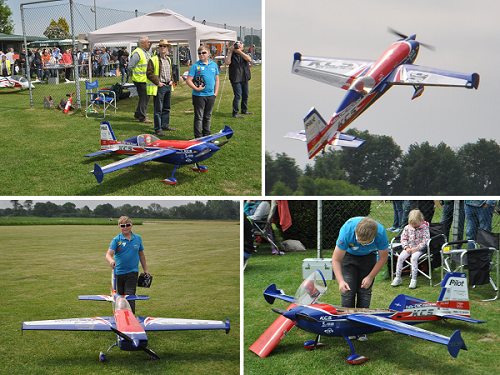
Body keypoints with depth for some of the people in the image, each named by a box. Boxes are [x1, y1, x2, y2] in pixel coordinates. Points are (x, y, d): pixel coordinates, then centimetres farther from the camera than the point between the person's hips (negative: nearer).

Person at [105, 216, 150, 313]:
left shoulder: (138, 238, 4)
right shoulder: (116, 240, -3)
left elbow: (141, 254, 16)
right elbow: (108, 254, -15)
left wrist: (145, 270, 19)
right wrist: (111, 261, -38)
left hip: (132, 272, -1)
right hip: (119, 272, 1)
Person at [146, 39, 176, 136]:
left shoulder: (168, 59, 15)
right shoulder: (153, 60, -9)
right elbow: (149, 73, -13)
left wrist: (171, 80, 11)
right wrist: (158, 83, -16)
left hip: (168, 86, 7)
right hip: (159, 87, -7)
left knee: (167, 108, 16)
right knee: (158, 109, -4)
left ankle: (165, 125, 28)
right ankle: (158, 129, 1)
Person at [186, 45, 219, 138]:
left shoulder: (214, 65, 8)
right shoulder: (195, 66, -5)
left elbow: (217, 80, 14)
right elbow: (188, 80, -7)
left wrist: (215, 93, 7)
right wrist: (196, 88, -19)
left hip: (211, 95, 4)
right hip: (199, 95, -4)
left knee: (208, 116, 14)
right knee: (199, 117, 0)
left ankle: (207, 135, 25)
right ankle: (198, 137, 5)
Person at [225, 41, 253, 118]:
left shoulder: (244, 54, 9)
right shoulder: (232, 55, -1)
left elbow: (249, 59, -12)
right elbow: (227, 62, -19)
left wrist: (240, 52, -17)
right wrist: (230, 52, -15)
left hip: (245, 79, 5)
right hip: (236, 79, -5)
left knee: (245, 95, 14)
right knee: (238, 96, -11)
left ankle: (244, 110, 30)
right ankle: (235, 113, -5)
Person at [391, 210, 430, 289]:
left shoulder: (424, 228, -6)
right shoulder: (407, 227, 5)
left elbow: (425, 241, -11)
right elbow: (403, 239, 9)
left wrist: (416, 248, -18)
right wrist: (406, 247, -9)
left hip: (419, 249, -4)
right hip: (409, 248, 4)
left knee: (414, 257, -34)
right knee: (400, 257, -20)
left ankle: (414, 279, -26)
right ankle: (397, 278, -7)